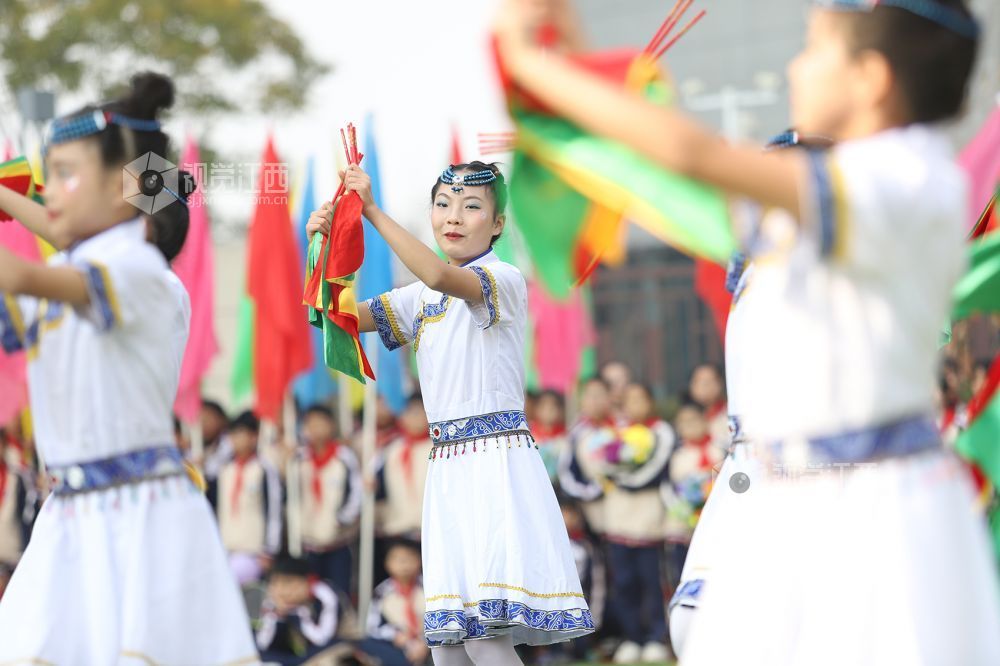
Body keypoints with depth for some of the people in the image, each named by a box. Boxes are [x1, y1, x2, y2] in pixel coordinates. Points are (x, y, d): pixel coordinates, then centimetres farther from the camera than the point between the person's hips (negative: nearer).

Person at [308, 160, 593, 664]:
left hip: (497, 464, -7)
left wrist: (373, 211, -23)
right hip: (447, 468, 7)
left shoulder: (505, 281, -5)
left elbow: (440, 276, -25)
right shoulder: (422, 300, 17)